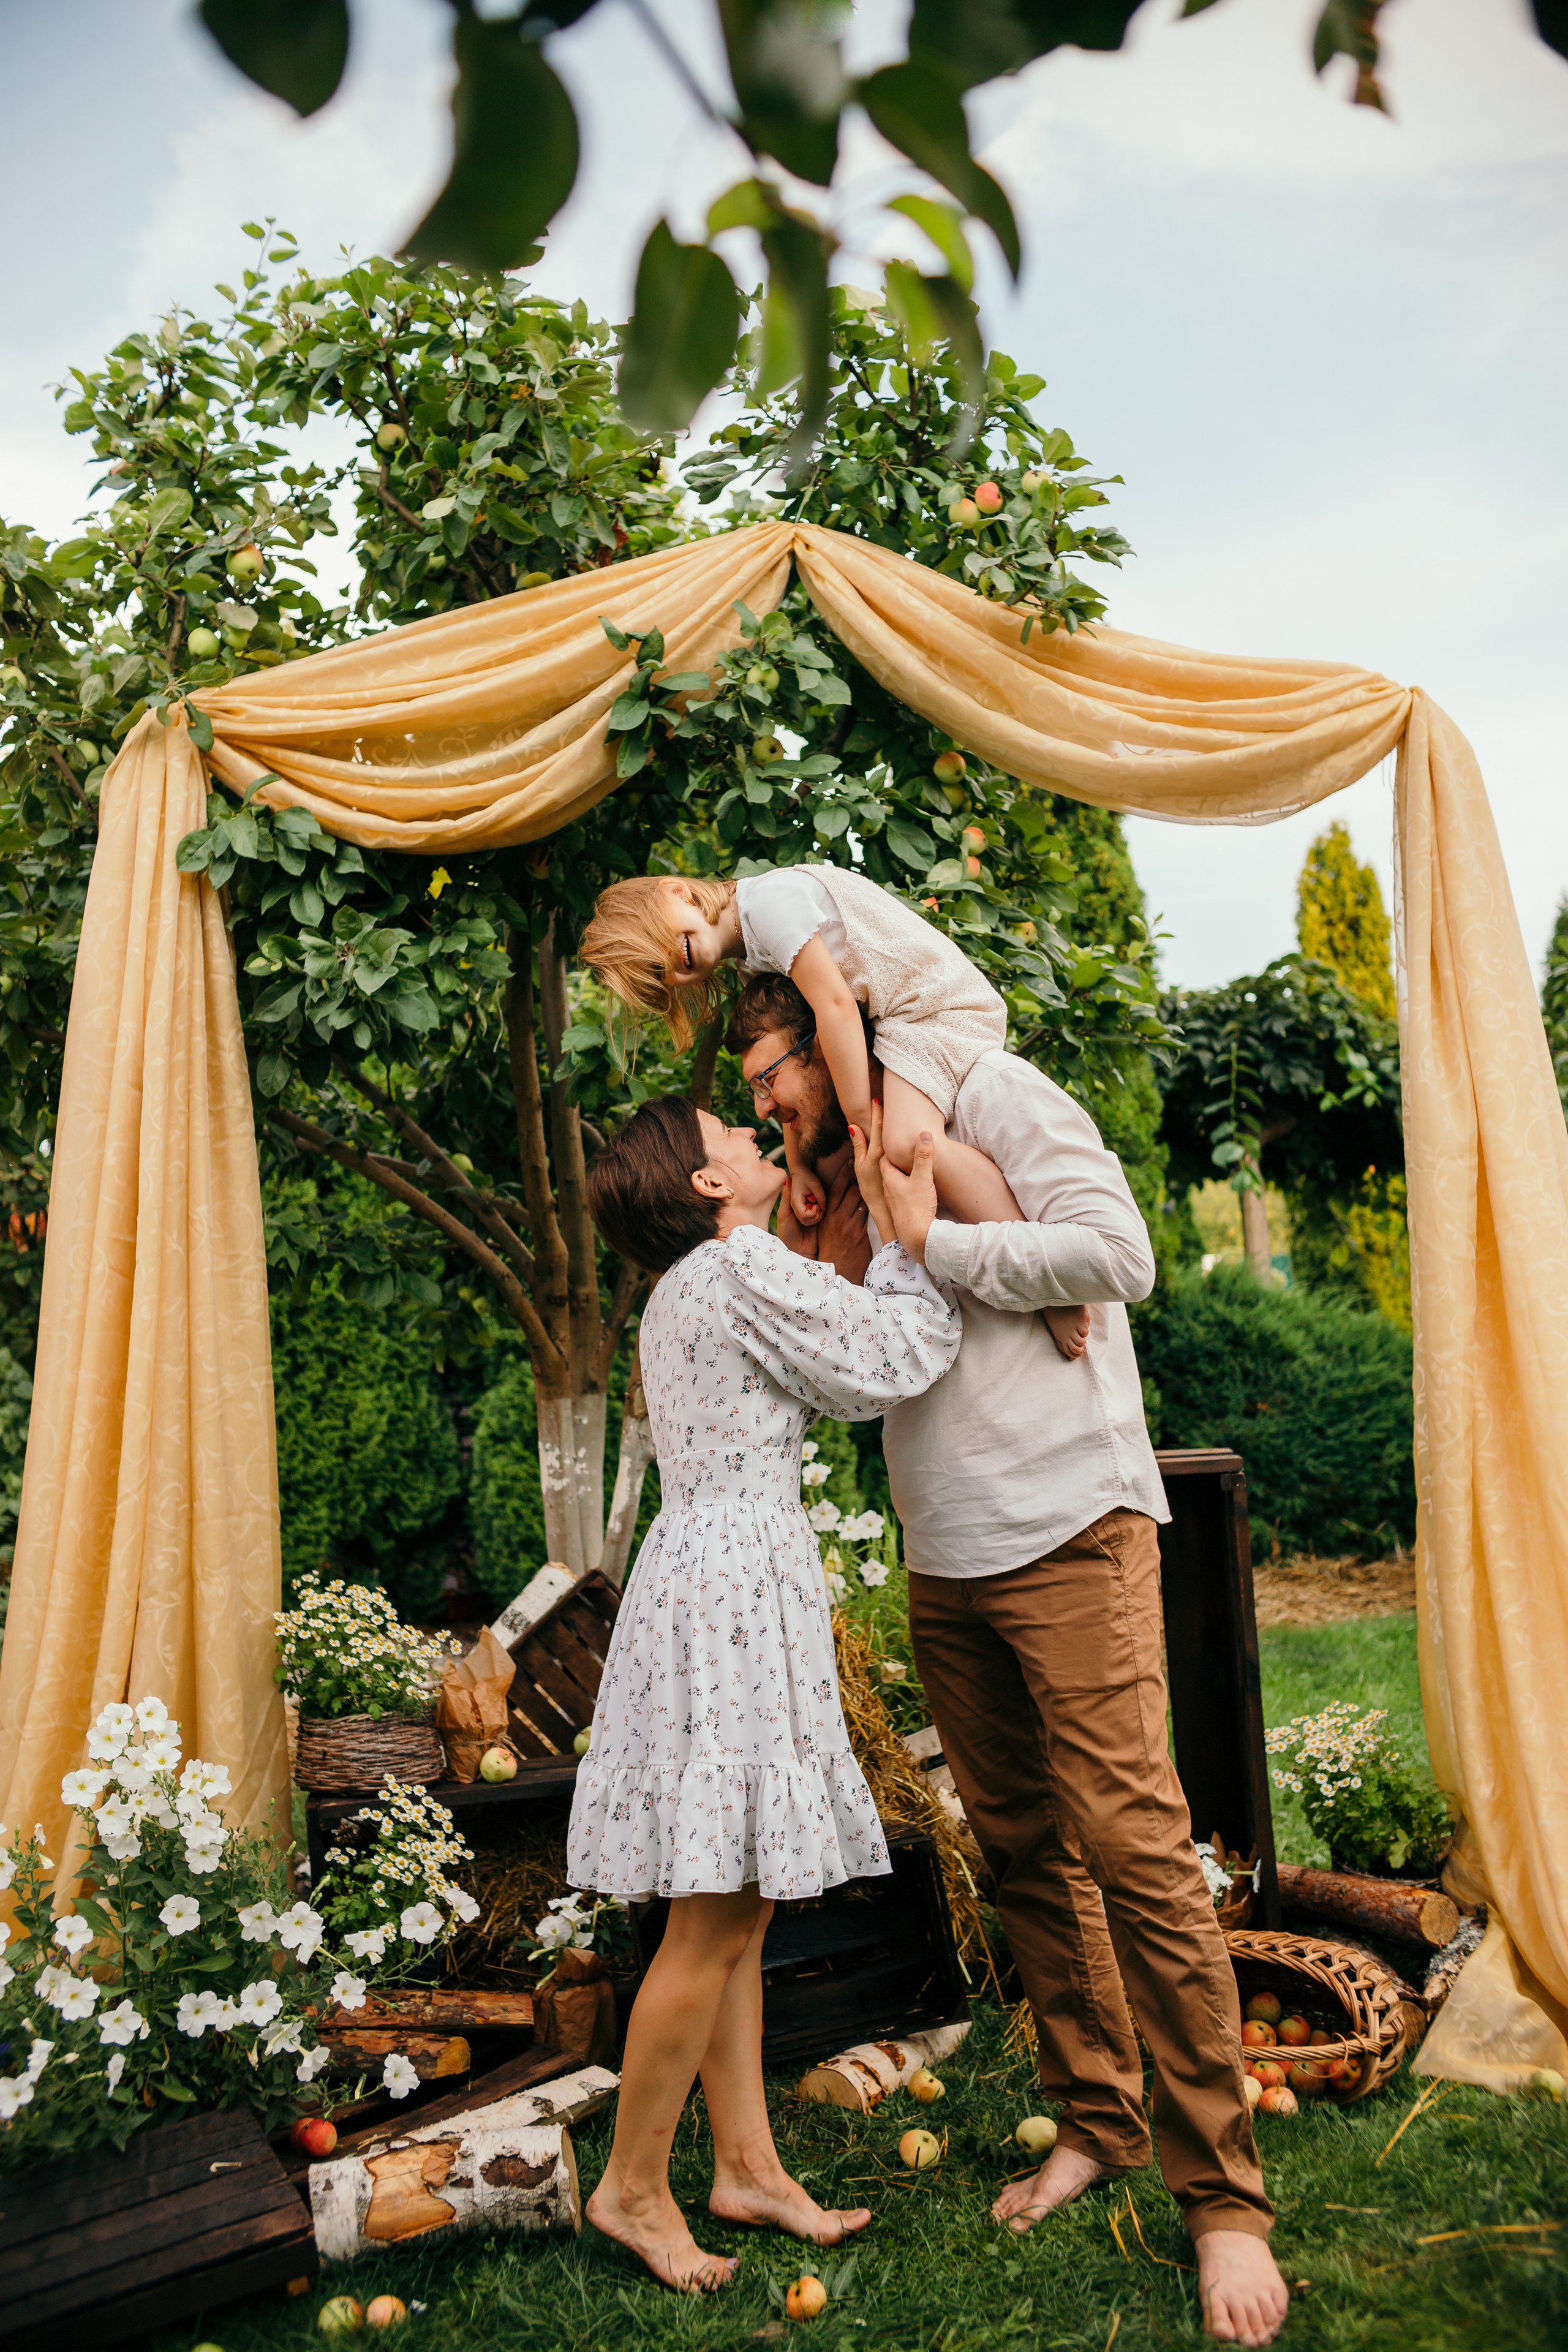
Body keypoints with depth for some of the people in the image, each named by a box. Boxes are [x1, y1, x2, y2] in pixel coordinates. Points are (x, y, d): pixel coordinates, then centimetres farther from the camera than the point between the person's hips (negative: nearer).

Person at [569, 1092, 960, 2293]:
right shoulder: (743, 1265, -11)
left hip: (731, 1594, 10)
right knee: (714, 1921, -2)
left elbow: (847, 1361, 16)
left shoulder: (693, 1288, 19)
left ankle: (749, 2164, 22)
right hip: (730, 1593, -10)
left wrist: (887, 1224, 15)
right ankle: (633, 2185, 11)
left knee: (737, 1913, 13)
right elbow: (890, 1363, -8)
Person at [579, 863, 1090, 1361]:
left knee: (907, 1139, -31)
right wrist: (797, 1162, 3)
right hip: (899, 1021, 10)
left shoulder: (767, 898, -15)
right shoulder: (753, 957, 14)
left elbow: (835, 1004, -19)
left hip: (941, 998, -10)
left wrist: (864, 1126, -17)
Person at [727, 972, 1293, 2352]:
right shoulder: (849, 1187, 18)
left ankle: (1223, 2195, 2)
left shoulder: (992, 1097, -4)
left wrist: (928, 1243, -13)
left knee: (1134, 1848, -8)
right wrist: (802, 1269, 3)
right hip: (947, 1565, 8)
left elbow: (1118, 1254, -16)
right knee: (1023, 1852, 11)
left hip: (1068, 1529, -7)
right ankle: (1098, 2121, 26)